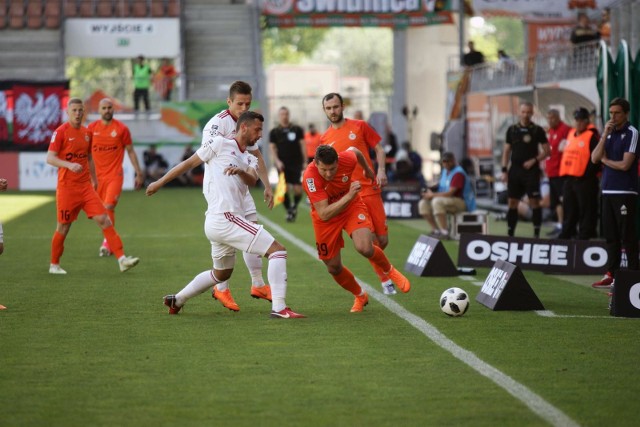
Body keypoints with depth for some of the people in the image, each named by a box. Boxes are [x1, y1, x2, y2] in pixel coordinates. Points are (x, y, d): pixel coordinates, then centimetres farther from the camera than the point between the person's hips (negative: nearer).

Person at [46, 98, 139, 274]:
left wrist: (93, 179, 20)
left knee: (104, 219, -7)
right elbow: (50, 158, -13)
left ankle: (122, 259, -12)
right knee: (63, 227, 3)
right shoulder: (61, 132, -7)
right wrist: (69, 165, -28)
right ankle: (54, 265, 21)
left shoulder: (87, 132, 11)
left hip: (86, 186, 5)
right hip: (67, 187, -5)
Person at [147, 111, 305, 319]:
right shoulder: (220, 143, 1)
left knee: (221, 274, 28)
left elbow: (252, 180, -1)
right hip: (225, 218, -9)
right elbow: (189, 163, 6)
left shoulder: (250, 160, 21)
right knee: (277, 250, -14)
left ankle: (177, 300, 37)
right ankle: (279, 308, -21)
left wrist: (241, 172, -23)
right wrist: (160, 183, 10)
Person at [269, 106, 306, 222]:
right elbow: (272, 148, 4)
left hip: (296, 164, 0)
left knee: (298, 189, -6)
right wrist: (277, 161, -11)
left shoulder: (297, 130, 6)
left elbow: (302, 146, 7)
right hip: (282, 165, 0)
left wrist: (305, 162, 1)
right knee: (285, 189, -9)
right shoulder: (274, 132, 5)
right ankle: (289, 212, 2)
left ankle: (295, 206, 23)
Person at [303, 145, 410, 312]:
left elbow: (355, 151, 2)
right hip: (325, 219, 0)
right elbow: (324, 214, -37)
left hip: (352, 207, 0)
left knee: (365, 248, -25)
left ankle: (389, 270, 8)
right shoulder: (310, 177, -34)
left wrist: (367, 169, 21)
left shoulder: (347, 159, -27)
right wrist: (349, 195, -45)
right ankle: (360, 296, 34)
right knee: (334, 268, 5)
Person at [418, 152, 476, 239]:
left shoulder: (458, 173, -17)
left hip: (462, 202, -9)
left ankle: (445, 232, -28)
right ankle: (436, 231, -2)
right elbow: (442, 189, 16)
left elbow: (450, 193, -24)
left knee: (437, 201, -34)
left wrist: (433, 195, -18)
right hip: (447, 201, 9)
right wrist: (431, 192, -5)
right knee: (423, 203, 0)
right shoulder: (445, 171, 12)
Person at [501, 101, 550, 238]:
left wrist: (534, 160, -14)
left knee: (534, 201, -4)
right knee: (512, 202, 3)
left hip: (531, 171, -3)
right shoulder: (512, 129, 9)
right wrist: (504, 170, 3)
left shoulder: (537, 130, 0)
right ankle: (510, 233, 8)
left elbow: (546, 151, 1)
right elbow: (506, 151, 11)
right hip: (515, 170, 3)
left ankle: (536, 233, 0)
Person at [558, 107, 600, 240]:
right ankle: (566, 235, 24)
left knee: (586, 211, -3)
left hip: (584, 180, -8)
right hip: (569, 178, 8)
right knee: (569, 209, 16)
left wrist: (589, 173, -17)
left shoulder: (592, 136, -9)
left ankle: (585, 237, 1)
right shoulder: (571, 133, 15)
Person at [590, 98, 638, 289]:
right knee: (611, 237, 11)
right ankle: (611, 274, 17)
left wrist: (605, 160, 1)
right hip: (607, 191, 7)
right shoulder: (608, 133, 14)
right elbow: (595, 158, 2)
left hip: (625, 192, -7)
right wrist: (605, 134, -6)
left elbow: (625, 164, -15)